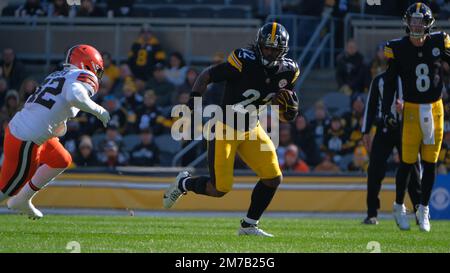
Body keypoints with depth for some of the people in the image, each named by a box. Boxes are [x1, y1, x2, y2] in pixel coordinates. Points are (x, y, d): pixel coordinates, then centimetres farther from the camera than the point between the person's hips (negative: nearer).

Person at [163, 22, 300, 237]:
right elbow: (207, 76, -13)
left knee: (273, 179, -6)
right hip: (225, 128, -6)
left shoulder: (287, 72, -3)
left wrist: (291, 108, -17)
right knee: (220, 189, -8)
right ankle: (184, 183, 24)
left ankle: (248, 226, 12)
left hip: (250, 130, 6)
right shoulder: (245, 62, -22)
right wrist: (193, 100, -23)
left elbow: (284, 116, 5)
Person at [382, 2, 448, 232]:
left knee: (430, 163, 5)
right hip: (412, 109, -2)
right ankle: (399, 207, 15)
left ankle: (424, 210, 16)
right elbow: (390, 82, 0)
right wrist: (387, 111, -4)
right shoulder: (398, 49, -5)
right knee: (407, 161, -2)